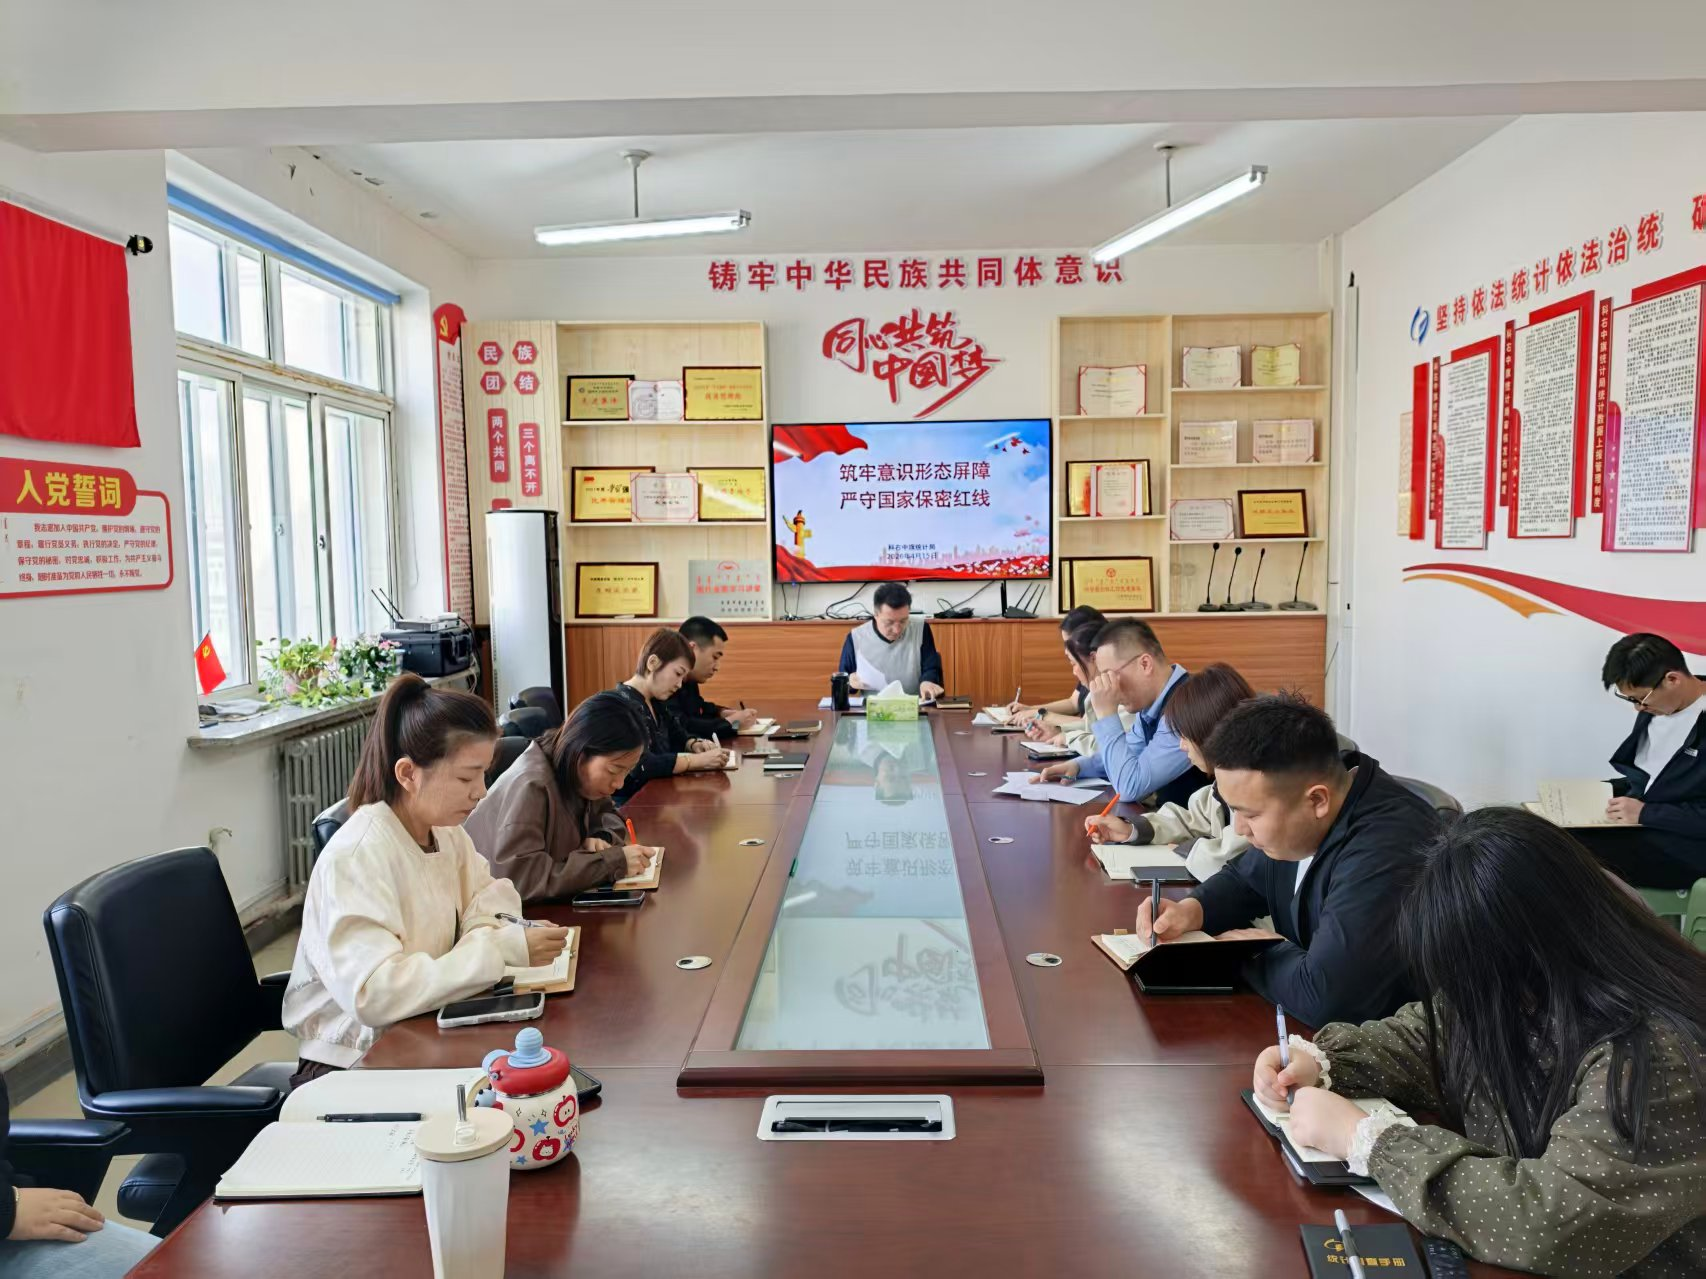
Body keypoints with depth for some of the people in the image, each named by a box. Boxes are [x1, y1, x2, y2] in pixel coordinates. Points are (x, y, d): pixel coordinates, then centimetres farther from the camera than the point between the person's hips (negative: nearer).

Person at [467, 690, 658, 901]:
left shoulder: (577, 773, -3)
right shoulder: (529, 787, -23)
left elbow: (607, 813, 12)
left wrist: (601, 838, -11)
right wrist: (614, 861, -28)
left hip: (553, 904, 6)